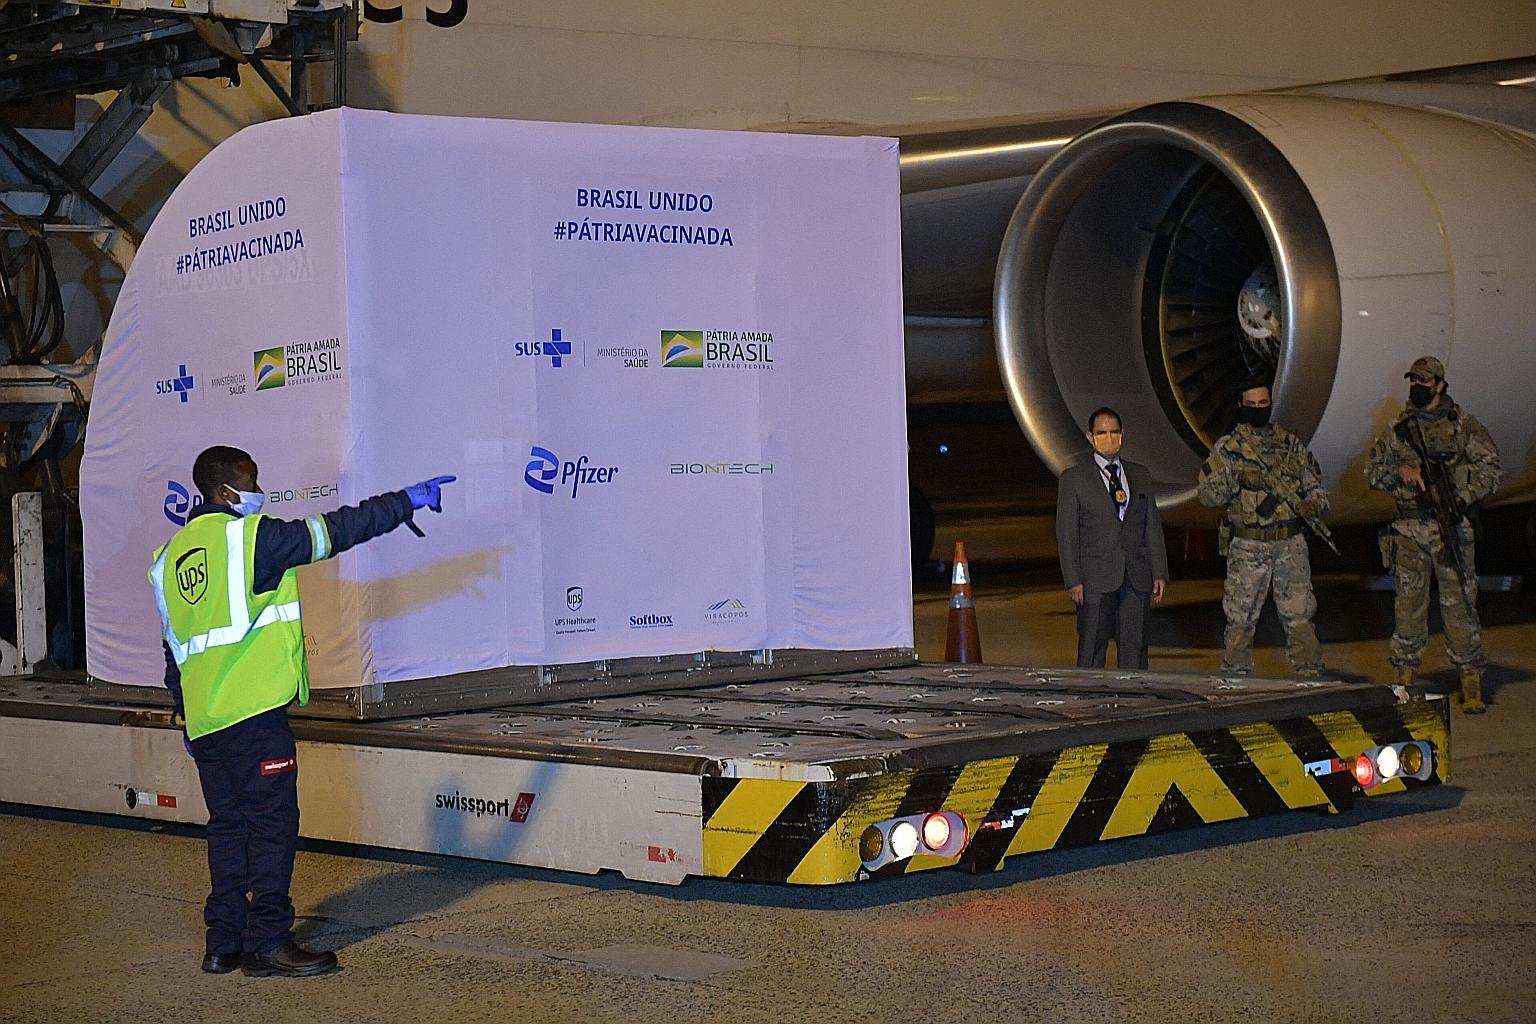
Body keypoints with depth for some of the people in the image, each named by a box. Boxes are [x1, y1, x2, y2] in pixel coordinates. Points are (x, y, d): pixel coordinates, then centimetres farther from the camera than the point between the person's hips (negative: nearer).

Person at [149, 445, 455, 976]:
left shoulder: (170, 557, 16)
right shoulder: (249, 537, -7)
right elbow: (334, 531, -5)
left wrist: (186, 718, 27)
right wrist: (406, 501, 3)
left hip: (204, 720, 8)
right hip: (254, 713, -8)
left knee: (229, 826, 13)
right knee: (272, 824, -4)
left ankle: (223, 941, 14)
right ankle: (268, 942, -4)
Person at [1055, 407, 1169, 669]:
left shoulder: (1140, 476, 14)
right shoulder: (1073, 479, 3)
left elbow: (1153, 527, 14)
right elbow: (1066, 534, -1)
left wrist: (1159, 573, 6)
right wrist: (1073, 581, -8)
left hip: (1137, 578, 3)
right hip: (1096, 579, -3)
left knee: (1135, 647, 2)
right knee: (1092, 649, -2)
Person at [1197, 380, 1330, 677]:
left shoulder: (1290, 444, 12)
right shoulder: (1227, 448, 3)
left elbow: (1314, 483, 16)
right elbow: (1205, 495, -1)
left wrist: (1315, 505, -5)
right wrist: (1229, 480, -18)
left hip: (1291, 544, 2)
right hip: (1248, 547, -2)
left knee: (1300, 616, 1)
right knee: (1240, 618, 2)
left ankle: (1310, 677, 5)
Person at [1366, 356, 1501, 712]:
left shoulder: (1463, 425, 3)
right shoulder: (1399, 428, 12)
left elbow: (1489, 468, 0)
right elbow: (1372, 469, 14)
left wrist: (1464, 496, -14)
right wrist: (1399, 471, -7)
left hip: (1450, 524, -3)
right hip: (1408, 529, 3)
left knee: (1459, 602, -4)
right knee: (1409, 603, 4)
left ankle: (1471, 680, 0)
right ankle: (1406, 676, 12)